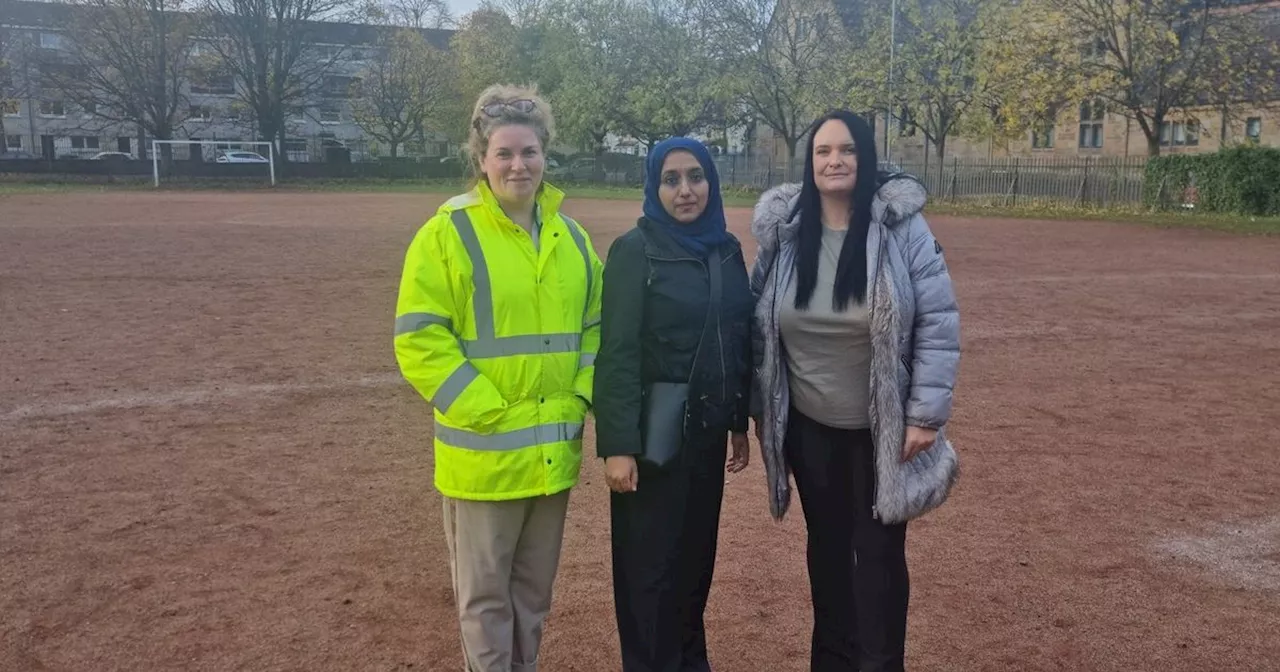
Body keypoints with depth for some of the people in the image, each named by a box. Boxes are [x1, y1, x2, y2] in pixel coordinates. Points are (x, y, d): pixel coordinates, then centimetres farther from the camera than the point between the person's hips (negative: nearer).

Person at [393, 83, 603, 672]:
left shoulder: (571, 237, 7)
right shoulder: (447, 234, -10)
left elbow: (594, 326, 14)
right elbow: (418, 339, -13)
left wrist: (583, 397, 1)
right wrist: (484, 413, -16)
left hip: (555, 450, 5)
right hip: (484, 451, -5)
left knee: (534, 589, 19)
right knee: (484, 592, 9)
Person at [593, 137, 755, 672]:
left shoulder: (727, 249, 6)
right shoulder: (634, 251, -11)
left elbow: (742, 339, 12)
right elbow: (617, 354, -15)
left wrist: (740, 422, 13)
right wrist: (619, 444, -19)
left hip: (708, 428, 6)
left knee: (698, 552, 17)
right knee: (650, 563, 5)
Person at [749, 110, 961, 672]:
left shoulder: (901, 228, -12)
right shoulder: (782, 232, -3)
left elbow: (940, 323, -10)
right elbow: (759, 324, 4)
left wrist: (927, 415, -12)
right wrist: (759, 409, 6)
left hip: (883, 429, -3)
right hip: (809, 427, 3)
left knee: (880, 551, 7)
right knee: (827, 544, 16)